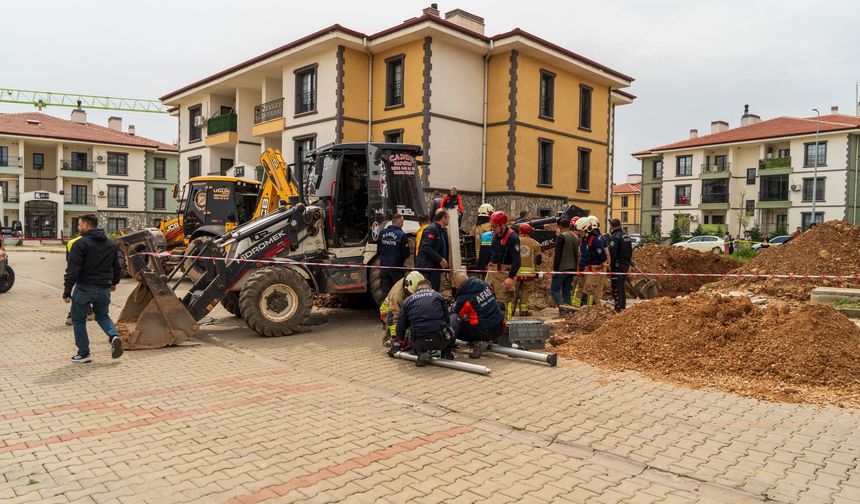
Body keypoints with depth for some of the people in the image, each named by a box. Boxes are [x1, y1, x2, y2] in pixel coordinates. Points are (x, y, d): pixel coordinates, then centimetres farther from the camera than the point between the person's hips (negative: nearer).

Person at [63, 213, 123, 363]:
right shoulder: (110, 244, 8)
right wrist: (114, 282, 32)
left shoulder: (80, 244, -13)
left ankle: (84, 353, 11)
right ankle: (114, 336, -6)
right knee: (102, 316, 22)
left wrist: (67, 292, -12)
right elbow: (117, 266, 18)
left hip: (84, 288, -6)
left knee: (78, 319, 10)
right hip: (104, 289, 6)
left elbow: (72, 270, -16)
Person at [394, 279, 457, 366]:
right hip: (441, 341, -1)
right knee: (454, 317, 28)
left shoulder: (408, 301, 13)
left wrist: (398, 341, 30)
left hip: (419, 343, 1)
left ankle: (421, 353, 7)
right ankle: (447, 351, 21)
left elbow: (400, 327, 12)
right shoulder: (438, 296, 13)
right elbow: (447, 319, 20)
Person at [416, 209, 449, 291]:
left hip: (436, 268, 10)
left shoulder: (443, 231, 17)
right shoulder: (431, 229, -13)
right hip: (428, 269, -10)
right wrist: (440, 259, -22)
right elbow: (426, 248, -24)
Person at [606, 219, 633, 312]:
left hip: (618, 265, -9)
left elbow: (612, 253, -20)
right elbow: (630, 252, 19)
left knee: (616, 287, -6)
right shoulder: (626, 236, 16)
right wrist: (628, 262, 21)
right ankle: (623, 306, 24)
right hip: (626, 264, 9)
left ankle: (619, 308, -8)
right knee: (622, 286, 18)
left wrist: (611, 265, -16)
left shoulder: (615, 237, -14)